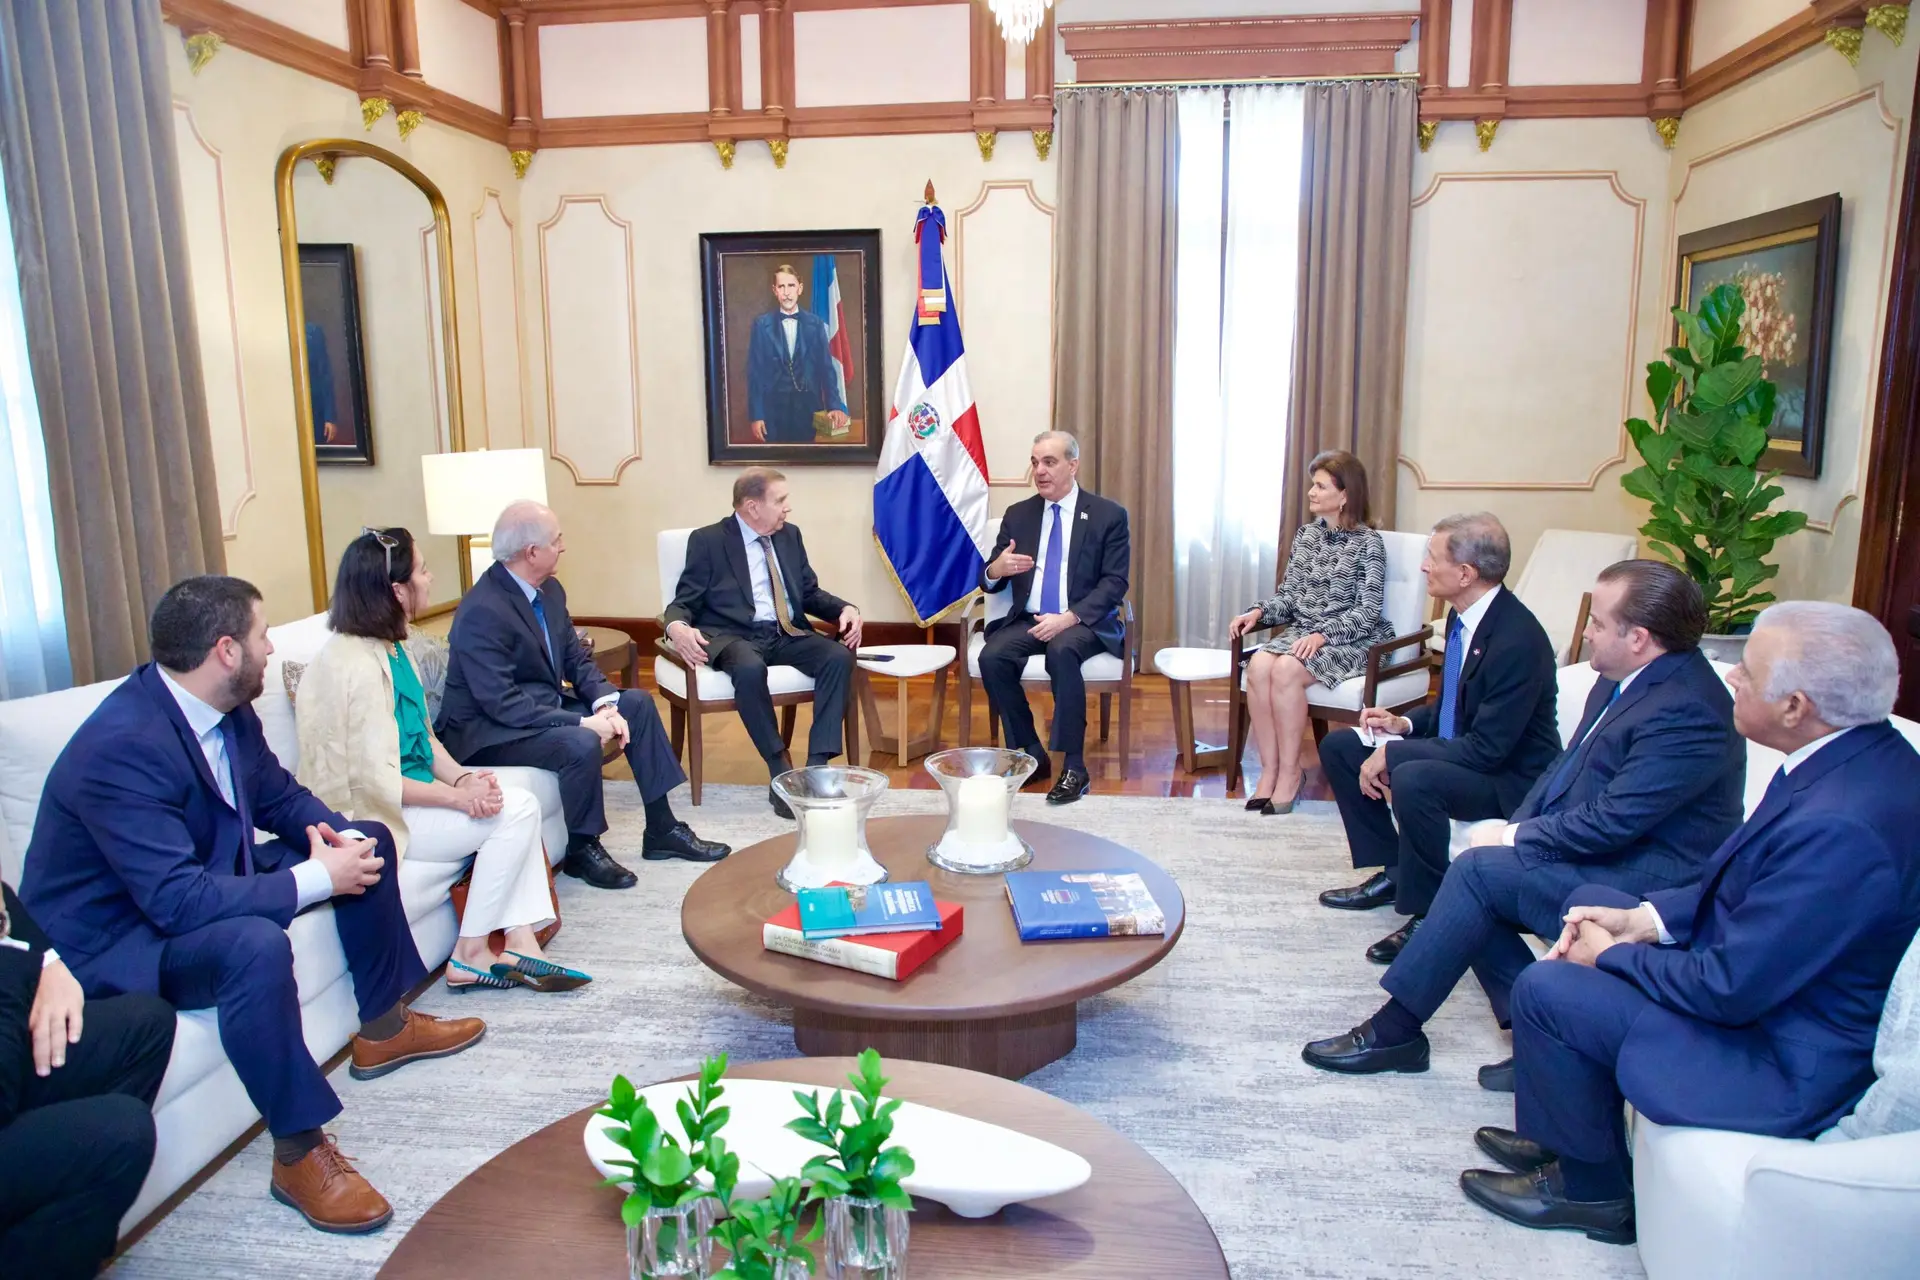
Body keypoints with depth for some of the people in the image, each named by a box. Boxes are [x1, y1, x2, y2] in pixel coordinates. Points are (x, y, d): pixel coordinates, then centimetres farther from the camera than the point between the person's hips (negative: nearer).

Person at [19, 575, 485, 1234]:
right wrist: (316, 880, -31)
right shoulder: (121, 746, -32)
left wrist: (334, 834, -12)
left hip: (200, 884, 10)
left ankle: (384, 1028, 21)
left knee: (366, 840, 8)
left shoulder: (227, 709, -6)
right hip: (113, 942, -9)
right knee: (255, 943, -38)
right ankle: (299, 1153, -22)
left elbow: (279, 796, 9)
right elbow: (178, 900, -37)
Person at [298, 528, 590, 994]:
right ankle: (470, 956, -3)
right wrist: (458, 795, -17)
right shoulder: (359, 665, -23)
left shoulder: (389, 648, 7)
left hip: (404, 793, 9)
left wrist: (461, 776, -6)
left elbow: (422, 736, 11)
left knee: (521, 803, -3)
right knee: (514, 811, -14)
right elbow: (378, 781, -25)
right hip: (372, 817, -9)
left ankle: (520, 943, -3)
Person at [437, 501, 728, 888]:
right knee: (581, 744, -32)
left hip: (545, 706, 10)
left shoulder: (550, 589, 1)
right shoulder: (481, 613, -26)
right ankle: (582, 847, -6)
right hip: (490, 728, -9)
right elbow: (503, 704, -29)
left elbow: (576, 658, 7)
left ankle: (661, 829, 8)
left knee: (636, 703, 3)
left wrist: (606, 703, -12)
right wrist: (583, 722, -29)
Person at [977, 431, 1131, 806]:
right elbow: (989, 581, 10)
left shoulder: (1108, 515, 1)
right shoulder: (1017, 515, 12)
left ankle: (1074, 767, -28)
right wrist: (996, 569, -16)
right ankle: (1031, 756, -10)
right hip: (1028, 620, 4)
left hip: (1083, 623, -3)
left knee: (1062, 651, -37)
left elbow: (1115, 582, -7)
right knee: (992, 657, -26)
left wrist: (1069, 617, -22)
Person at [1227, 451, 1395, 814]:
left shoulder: (1368, 543, -6)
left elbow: (1367, 611, -11)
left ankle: (1290, 772, -19)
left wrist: (1322, 634, -24)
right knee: (1258, 666, -27)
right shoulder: (1305, 535, 12)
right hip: (1302, 632, 5)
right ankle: (1269, 769, -20)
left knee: (1286, 670, -33)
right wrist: (1259, 612, -7)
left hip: (1352, 641, -5)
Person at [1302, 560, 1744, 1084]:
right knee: (1473, 874, -6)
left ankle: (1395, 1030, -10)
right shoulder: (1625, 679, 6)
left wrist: (1514, 837, -14)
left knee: (1480, 869, -20)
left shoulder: (1687, 711, -24)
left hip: (1640, 882, -9)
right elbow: (1568, 765, 14)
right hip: (1601, 854, 10)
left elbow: (1609, 823, -26)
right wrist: (1516, 826, -1)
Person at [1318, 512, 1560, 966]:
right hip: (1458, 750, 10)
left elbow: (1487, 749, -28)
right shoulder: (1463, 615, 1)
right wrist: (1405, 724, -2)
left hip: (1510, 779, -9)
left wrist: (1392, 754, -25)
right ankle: (1393, 872, 13)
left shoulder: (1517, 640, -27)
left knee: (1414, 779, -37)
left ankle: (1430, 913, -16)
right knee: (1339, 747, 4)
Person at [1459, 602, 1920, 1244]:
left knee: (1547, 991, -13)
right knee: (1590, 901, 15)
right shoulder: (1867, 751, -4)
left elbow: (1729, 989, -28)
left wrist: (1612, 953, -12)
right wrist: (1645, 918, -2)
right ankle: (1569, 1131, 28)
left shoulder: (1840, 827, -35)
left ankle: (1591, 1188, 14)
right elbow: (1747, 883, 8)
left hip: (1790, 1066, -10)